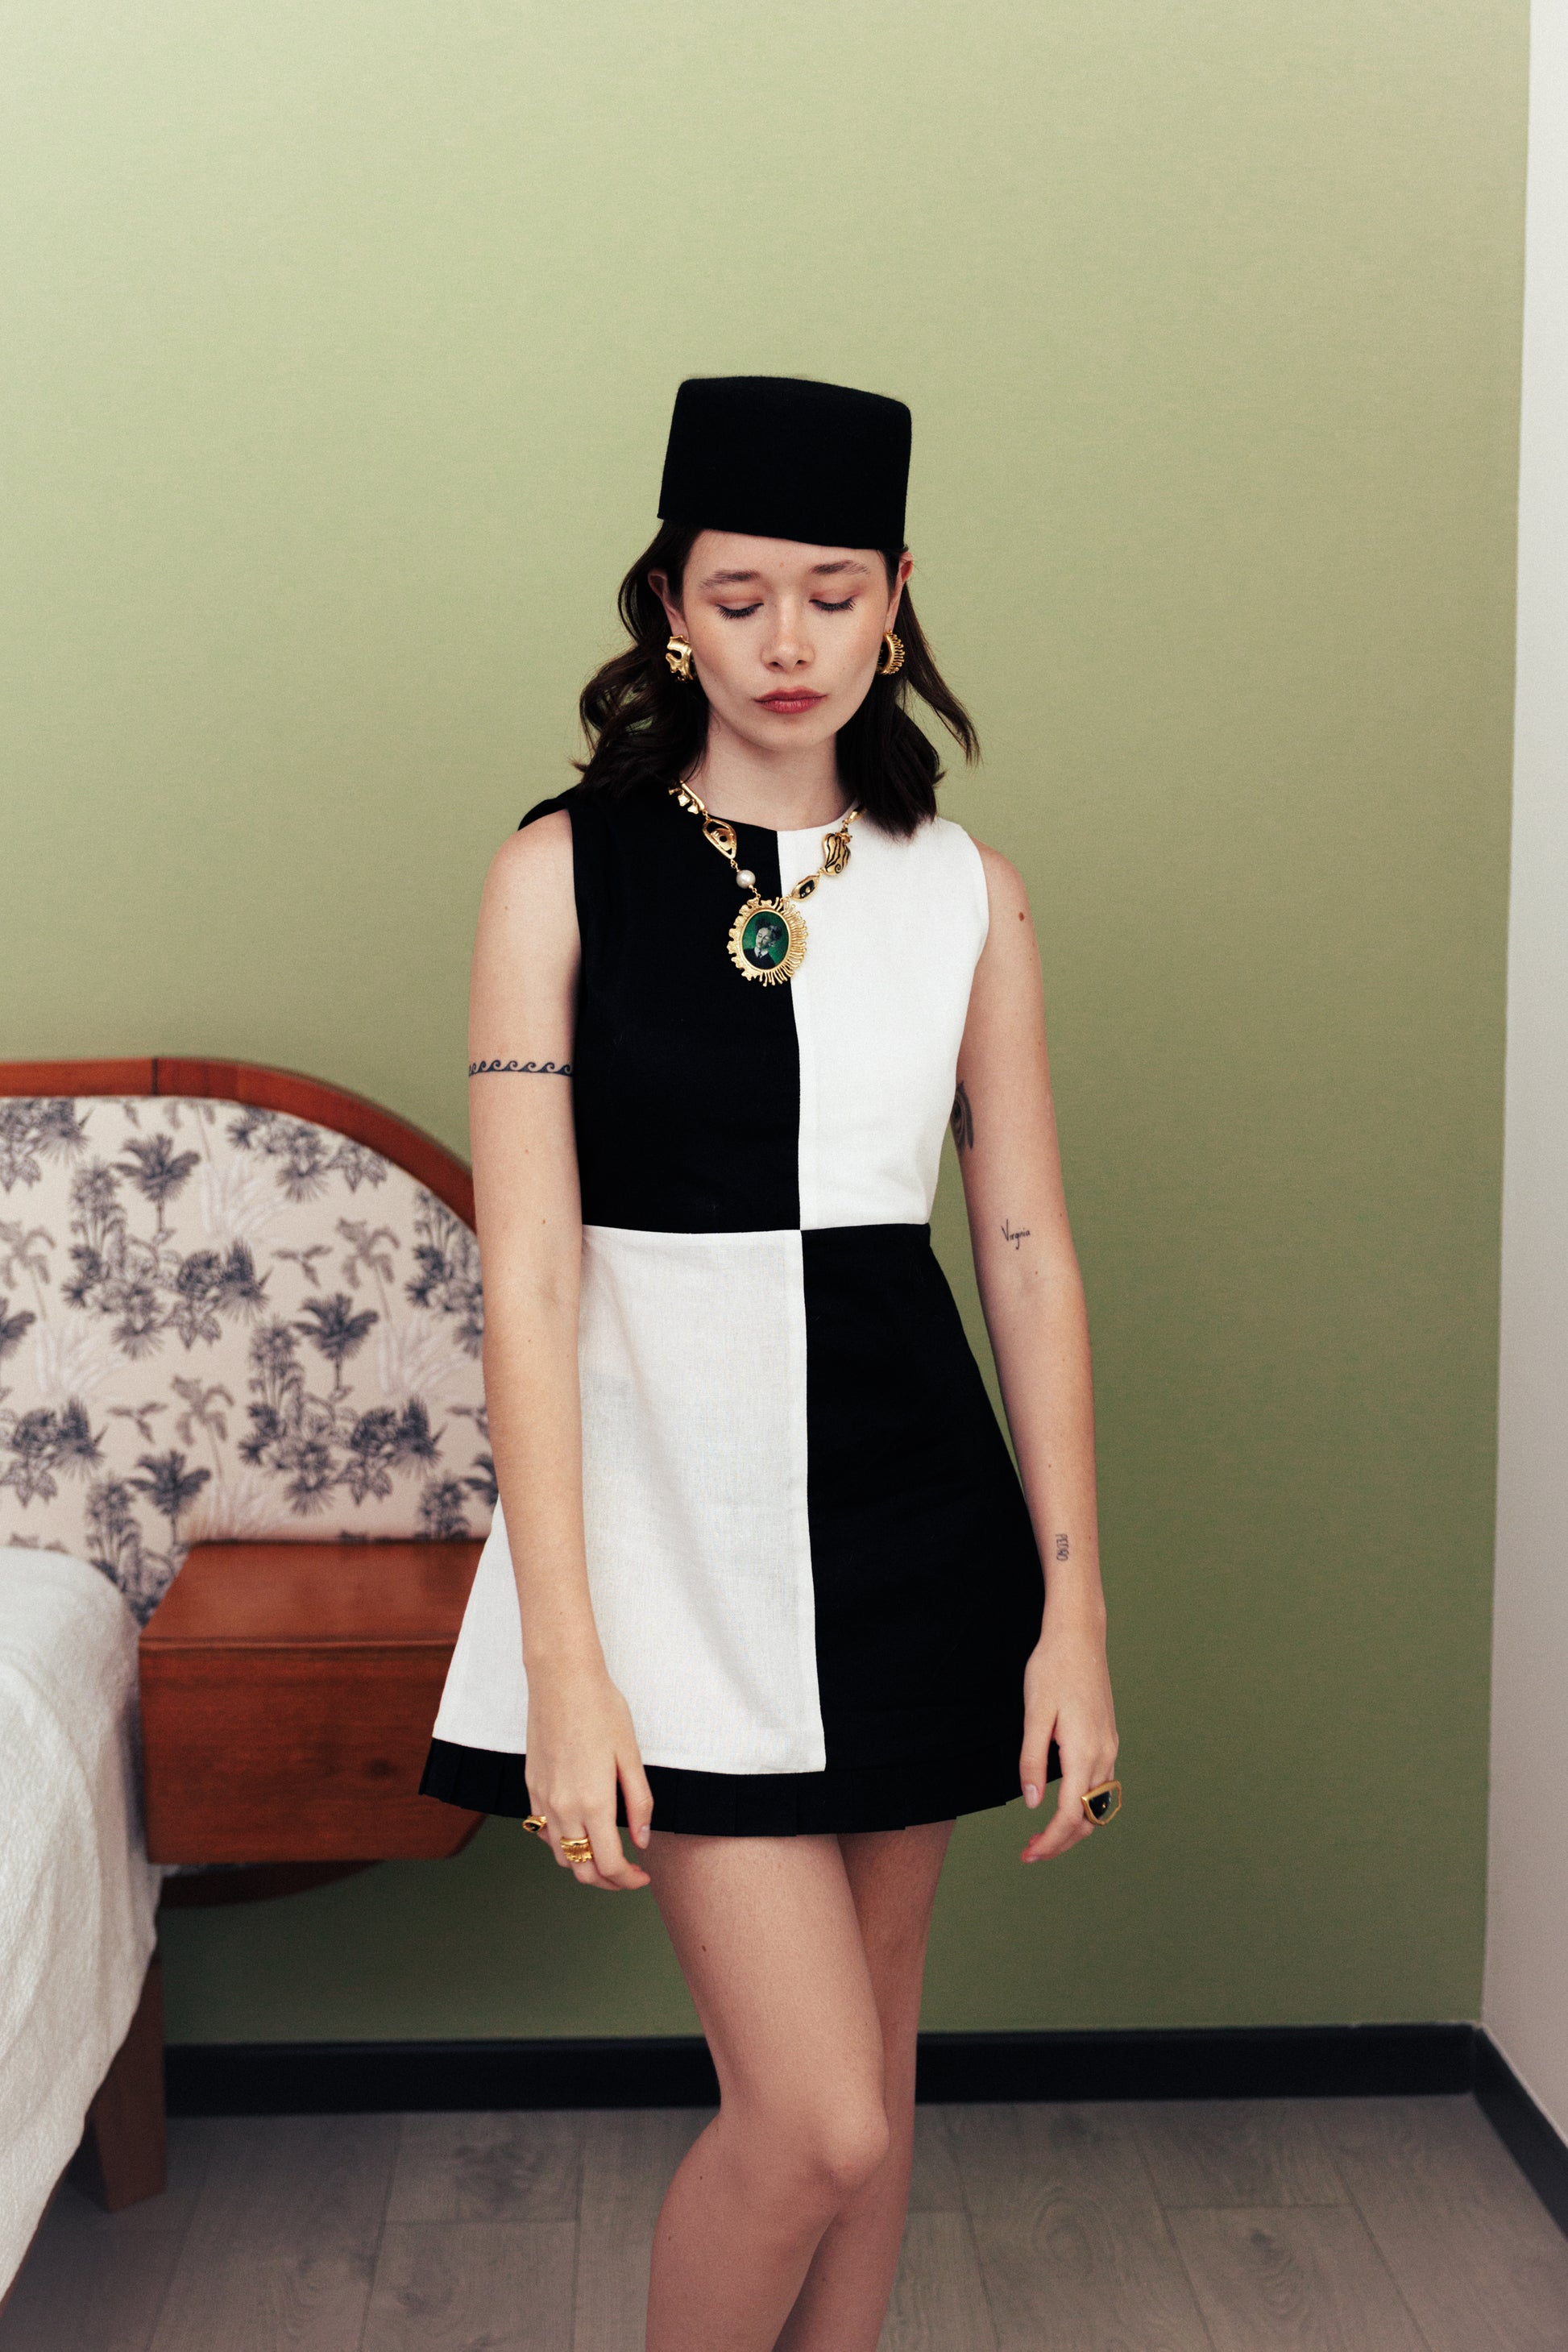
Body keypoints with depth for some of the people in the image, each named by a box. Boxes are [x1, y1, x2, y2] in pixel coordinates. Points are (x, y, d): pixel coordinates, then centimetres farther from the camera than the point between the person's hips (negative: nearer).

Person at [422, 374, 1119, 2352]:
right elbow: (527, 1277, -9)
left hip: (909, 1504, 4)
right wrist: (566, 1663, -15)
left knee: (864, 2070, 14)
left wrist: (1074, 1613, 0)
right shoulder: (563, 872, -4)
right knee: (812, 2113, -7)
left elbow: (1030, 1260, 5)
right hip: (672, 1499, -3)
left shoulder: (966, 895, 5)